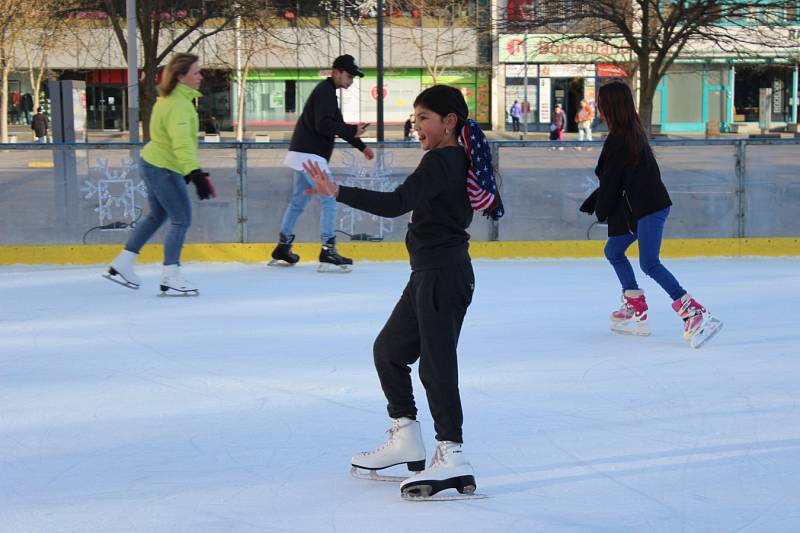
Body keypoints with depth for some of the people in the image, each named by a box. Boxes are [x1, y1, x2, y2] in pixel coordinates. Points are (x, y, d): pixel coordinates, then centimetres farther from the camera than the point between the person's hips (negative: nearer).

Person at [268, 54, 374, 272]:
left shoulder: (328, 92, 20)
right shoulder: (324, 92, -13)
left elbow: (337, 125, 25)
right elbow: (324, 125, -24)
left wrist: (361, 146, 20)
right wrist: (352, 131, -22)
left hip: (306, 155, 11)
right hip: (310, 155, -11)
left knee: (298, 202, 16)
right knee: (330, 200, -11)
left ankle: (282, 250, 23)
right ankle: (328, 253, -13)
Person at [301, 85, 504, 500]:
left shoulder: (441, 162, -18)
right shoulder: (461, 160, 12)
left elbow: (395, 203, -30)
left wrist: (338, 193, -35)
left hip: (442, 274, -11)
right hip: (431, 274, 11)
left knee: (436, 362, -11)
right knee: (388, 349, 18)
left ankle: (451, 455, -11)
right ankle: (405, 439, 26)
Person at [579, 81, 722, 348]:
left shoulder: (618, 139, -15)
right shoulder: (633, 132, 14)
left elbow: (610, 182, -10)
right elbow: (611, 179, 21)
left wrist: (601, 211, 5)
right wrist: (591, 203, 25)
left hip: (648, 208, -11)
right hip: (637, 207, 11)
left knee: (649, 263, -17)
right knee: (613, 251, 19)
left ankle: (695, 315, -24)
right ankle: (636, 311, 22)